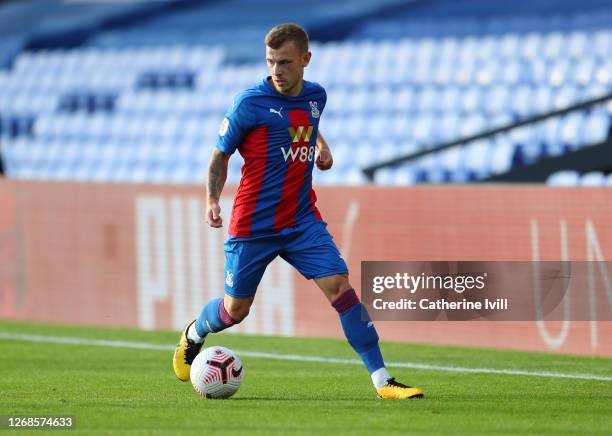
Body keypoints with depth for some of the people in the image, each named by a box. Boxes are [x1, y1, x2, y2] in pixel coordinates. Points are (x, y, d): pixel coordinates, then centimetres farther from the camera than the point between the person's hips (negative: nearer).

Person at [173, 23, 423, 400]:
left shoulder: (316, 96, 4)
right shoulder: (250, 103, -12)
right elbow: (220, 155, -3)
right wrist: (212, 202, -16)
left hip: (303, 222, 3)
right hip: (254, 226, -3)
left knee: (340, 286, -14)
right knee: (236, 309, 8)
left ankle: (382, 380, -14)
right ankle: (193, 335, 45)